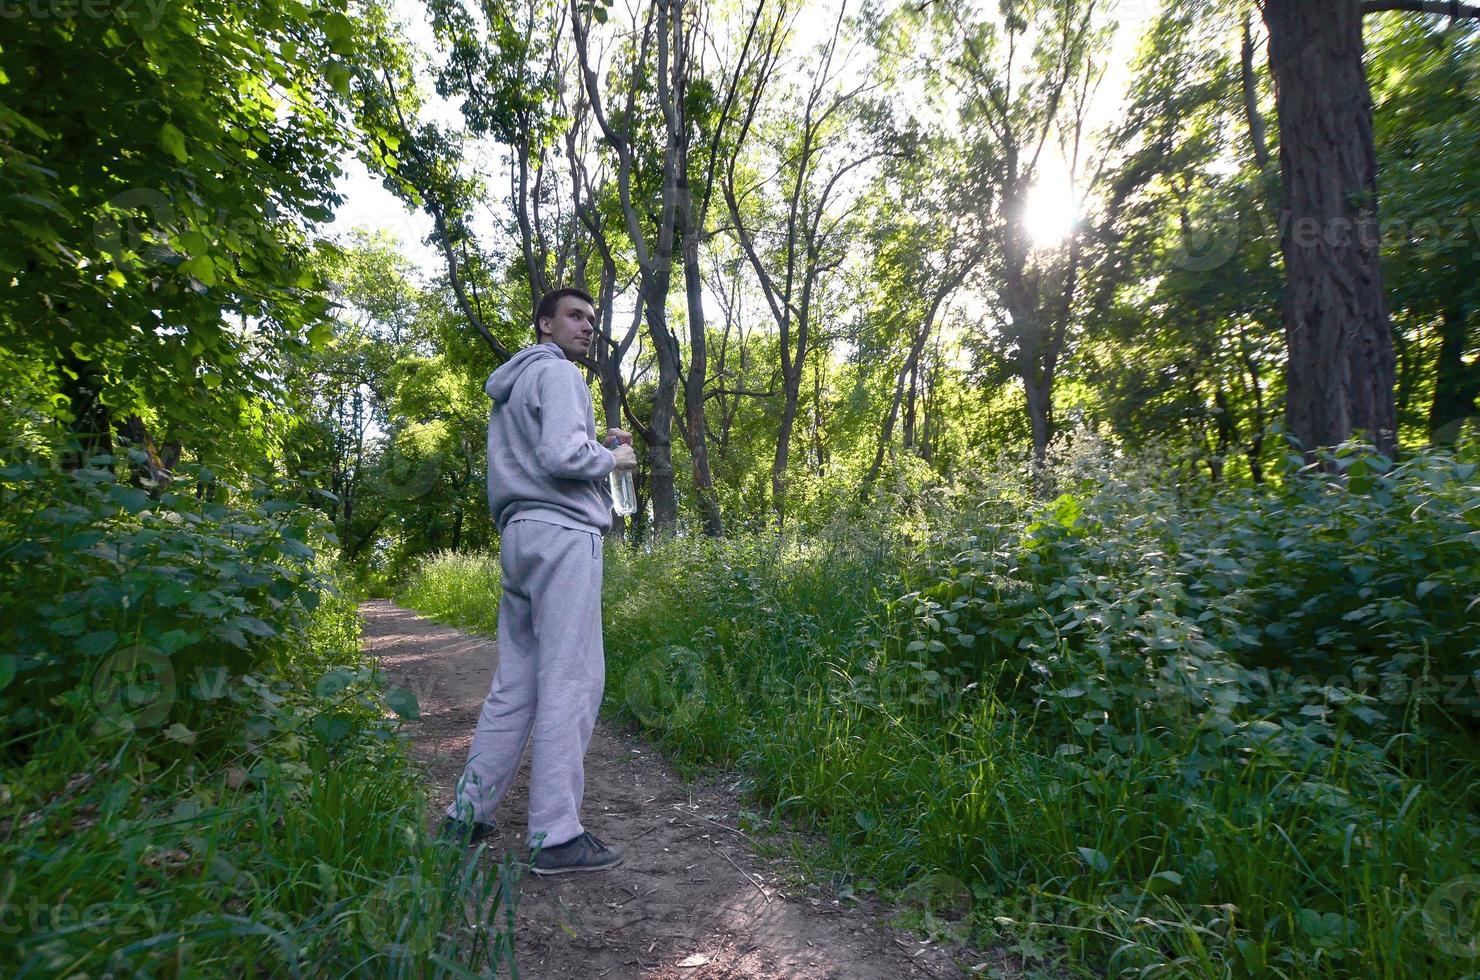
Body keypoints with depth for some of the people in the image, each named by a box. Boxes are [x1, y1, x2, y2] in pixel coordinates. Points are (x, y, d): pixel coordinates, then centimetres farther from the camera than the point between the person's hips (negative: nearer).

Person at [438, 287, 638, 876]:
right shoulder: (556, 372, -4)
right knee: (569, 683, -7)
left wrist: (597, 443, 18)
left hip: (519, 535, 10)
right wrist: (612, 458, -1)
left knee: (515, 684, 12)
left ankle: (468, 813, 18)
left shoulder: (511, 386, 26)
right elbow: (562, 455, -19)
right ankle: (556, 836, -3)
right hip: (561, 534, -9)